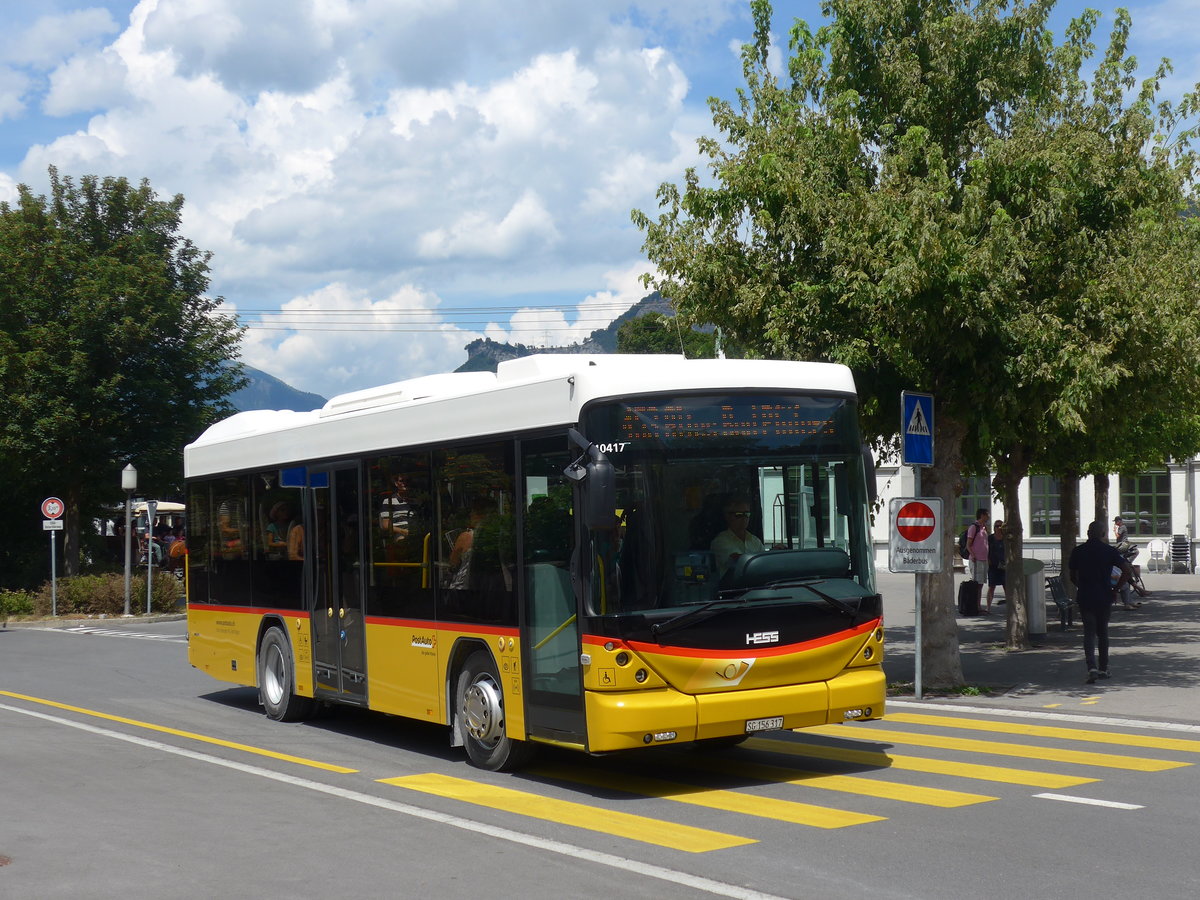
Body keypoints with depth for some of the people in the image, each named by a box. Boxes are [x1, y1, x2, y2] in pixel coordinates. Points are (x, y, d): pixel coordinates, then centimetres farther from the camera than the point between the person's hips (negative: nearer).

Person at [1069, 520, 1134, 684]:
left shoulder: (1078, 551, 0)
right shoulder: (1109, 551, -4)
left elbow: (1073, 577, 7)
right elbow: (1128, 572, -11)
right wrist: (1115, 589, -2)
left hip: (1085, 598, 0)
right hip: (1104, 598, 0)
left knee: (1089, 633, 0)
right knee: (1102, 632, 16)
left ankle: (1092, 667, -20)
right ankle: (1103, 669, 22)